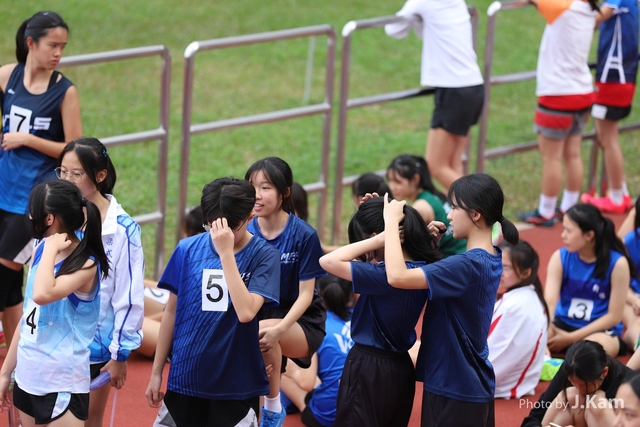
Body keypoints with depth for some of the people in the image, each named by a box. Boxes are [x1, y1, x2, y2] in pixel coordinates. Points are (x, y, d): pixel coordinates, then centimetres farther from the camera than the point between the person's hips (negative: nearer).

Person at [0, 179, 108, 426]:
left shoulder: (85, 264, -16)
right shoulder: (41, 249, 5)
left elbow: (42, 295, -36)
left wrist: (52, 248, -23)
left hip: (61, 386, -7)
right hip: (28, 378, 7)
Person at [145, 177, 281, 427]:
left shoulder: (263, 256, -8)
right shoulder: (188, 249, 0)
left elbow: (246, 312, -22)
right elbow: (172, 312, 8)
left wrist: (226, 252, -24)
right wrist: (156, 372, 9)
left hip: (236, 386, -3)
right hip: (184, 381, 3)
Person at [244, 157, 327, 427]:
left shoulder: (304, 236, -14)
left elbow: (305, 295, -13)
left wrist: (279, 329, -29)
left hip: (301, 323, -3)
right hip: (257, 315, 4)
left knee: (263, 331, -35)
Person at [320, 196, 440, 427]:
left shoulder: (386, 275, -25)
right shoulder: (420, 268, 0)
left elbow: (328, 261, -26)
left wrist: (378, 240, -24)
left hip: (370, 370, -8)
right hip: (400, 368, 8)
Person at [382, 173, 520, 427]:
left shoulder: (468, 265, -23)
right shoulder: (490, 259, 6)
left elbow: (397, 277, -31)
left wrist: (391, 221, -19)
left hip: (455, 391, -9)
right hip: (476, 386, 9)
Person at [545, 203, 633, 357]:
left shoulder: (617, 263, -15)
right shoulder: (560, 257, -6)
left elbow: (614, 316, -12)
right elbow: (549, 301, -17)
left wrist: (571, 338, -16)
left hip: (602, 330, -3)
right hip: (563, 323, 3)